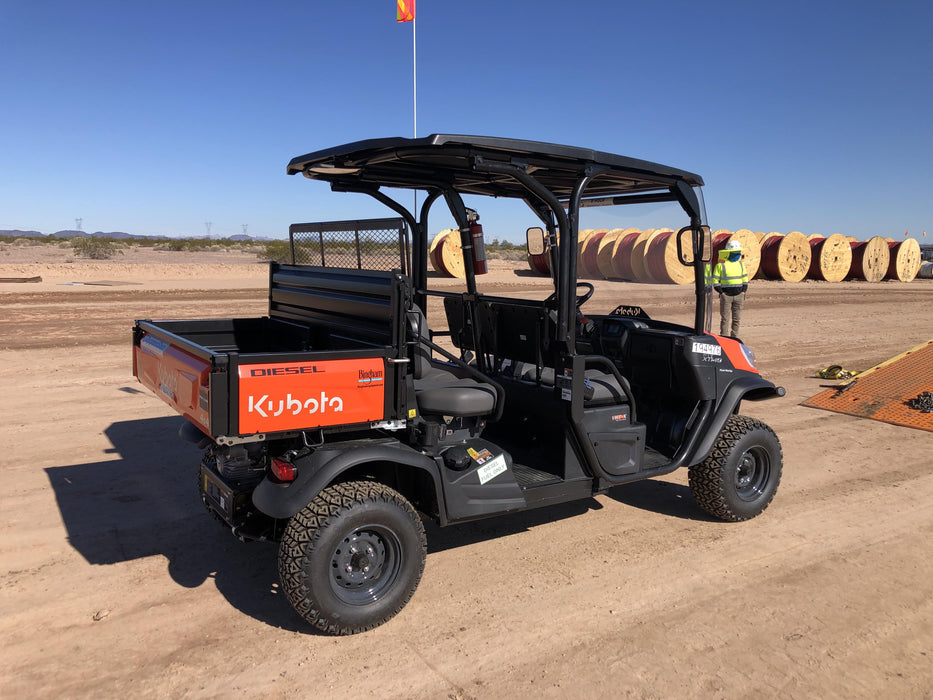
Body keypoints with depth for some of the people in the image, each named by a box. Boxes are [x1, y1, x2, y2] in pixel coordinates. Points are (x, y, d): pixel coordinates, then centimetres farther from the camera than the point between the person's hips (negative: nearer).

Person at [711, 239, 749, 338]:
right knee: (725, 319, -2)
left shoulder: (741, 264, 11)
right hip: (726, 295, -4)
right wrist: (721, 292, -9)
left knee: (737, 319, 7)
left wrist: (743, 292, 7)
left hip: (739, 295, 4)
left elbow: (745, 279, 17)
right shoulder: (720, 265, -5)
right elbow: (715, 280, -3)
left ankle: (734, 337, 16)